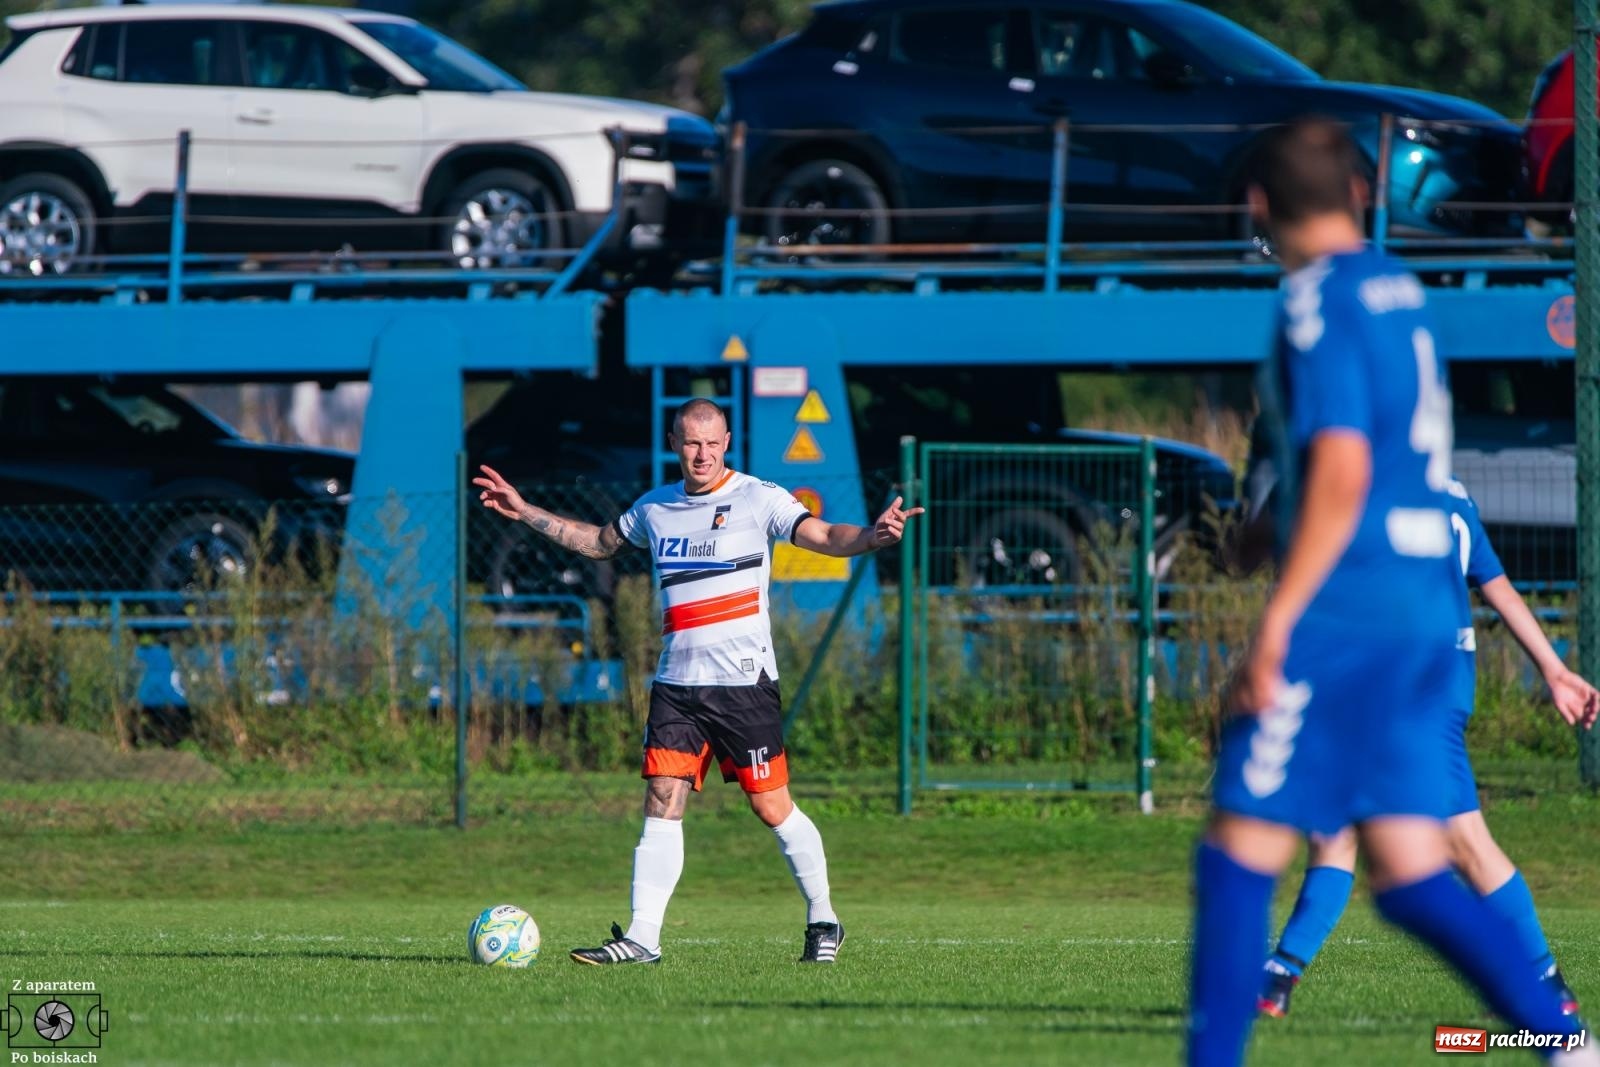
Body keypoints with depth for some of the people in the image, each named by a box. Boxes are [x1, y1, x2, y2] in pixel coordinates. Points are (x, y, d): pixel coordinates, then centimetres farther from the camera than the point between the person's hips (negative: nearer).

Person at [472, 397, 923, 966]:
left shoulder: (757, 499, -4)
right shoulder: (655, 508, 12)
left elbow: (823, 536, -16)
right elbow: (600, 542, 31)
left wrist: (870, 536, -37)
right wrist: (525, 512, 29)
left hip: (743, 681, -5)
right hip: (676, 684, 5)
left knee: (772, 806, -1)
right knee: (662, 802, -4)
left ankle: (823, 920, 16)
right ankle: (642, 937, -6)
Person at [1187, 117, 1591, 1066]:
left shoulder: (1320, 302, -9)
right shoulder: (1402, 294, 17)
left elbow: (1342, 472, -19)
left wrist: (1279, 622, -18)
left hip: (1348, 609, -8)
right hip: (1429, 607, 8)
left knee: (1240, 850, -3)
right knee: (1410, 874, 5)